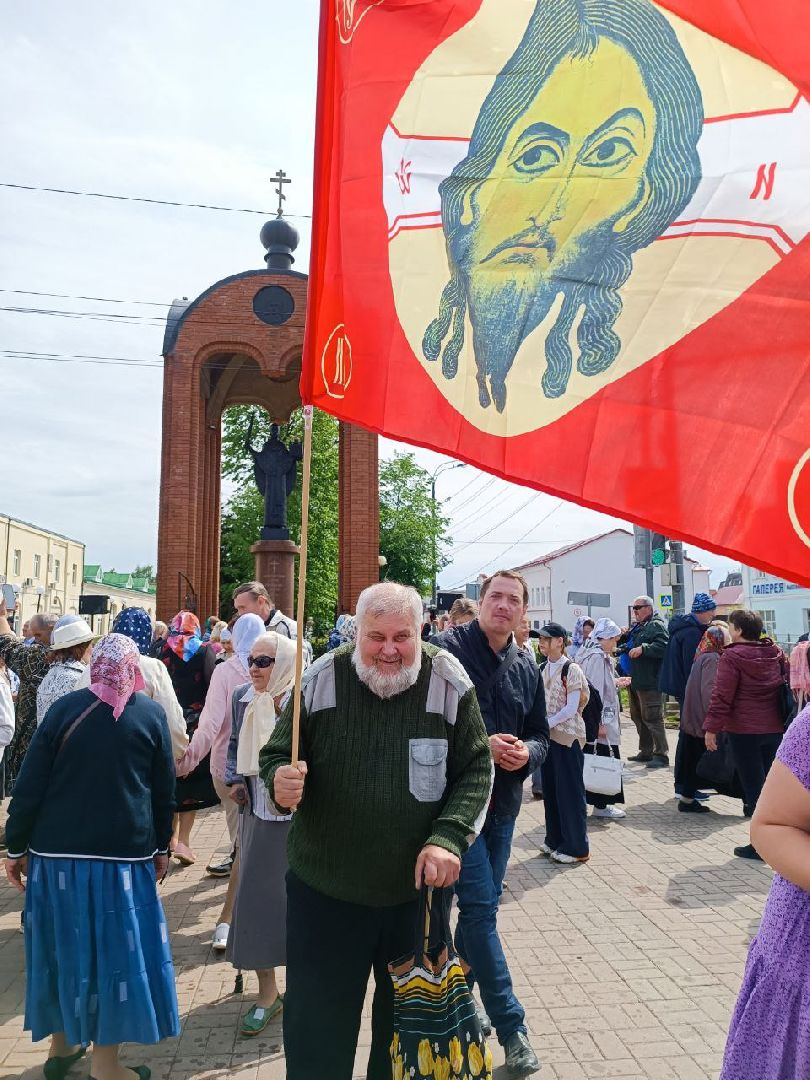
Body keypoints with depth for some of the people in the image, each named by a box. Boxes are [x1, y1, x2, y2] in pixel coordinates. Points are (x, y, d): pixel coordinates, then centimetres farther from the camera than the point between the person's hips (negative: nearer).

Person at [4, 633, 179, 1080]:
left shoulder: (63, 708, -3)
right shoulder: (152, 714, -4)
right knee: (115, 949, 9)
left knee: (63, 944, 19)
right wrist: (161, 847, 12)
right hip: (125, 854, -2)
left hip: (57, 852, 2)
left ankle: (61, 1044, 34)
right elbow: (165, 790, 1)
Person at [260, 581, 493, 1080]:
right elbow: (276, 754, -1)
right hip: (324, 889, 0)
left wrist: (450, 836, -19)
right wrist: (281, 780, -23)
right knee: (317, 1028, 14)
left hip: (418, 890, 1)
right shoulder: (321, 679, -10)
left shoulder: (450, 682, -12)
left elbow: (477, 770, -5)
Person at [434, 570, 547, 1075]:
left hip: (504, 802, 6)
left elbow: (540, 734, 12)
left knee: (483, 905, 17)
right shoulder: (447, 649, -12)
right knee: (481, 907, -4)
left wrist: (527, 753, -10)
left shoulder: (527, 668, 7)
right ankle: (511, 1024, 11)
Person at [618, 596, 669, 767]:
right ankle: (646, 752, 28)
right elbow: (627, 645, 28)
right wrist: (622, 637, 8)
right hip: (635, 681, 10)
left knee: (652, 718, -7)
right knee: (638, 717, 17)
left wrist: (643, 648, -29)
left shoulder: (656, 626, -11)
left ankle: (661, 756, -1)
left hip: (650, 682, -10)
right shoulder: (636, 627, 17)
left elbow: (663, 647, -25)